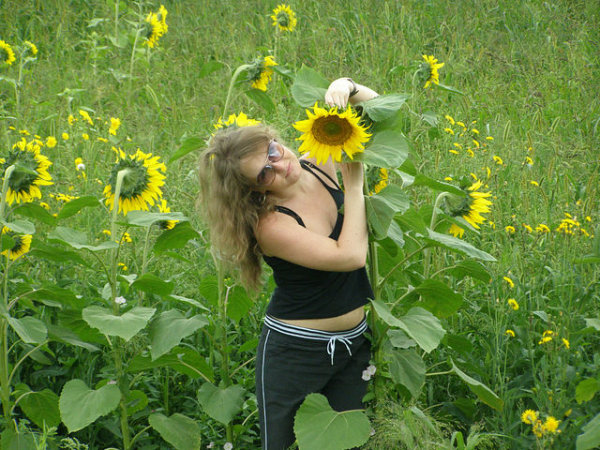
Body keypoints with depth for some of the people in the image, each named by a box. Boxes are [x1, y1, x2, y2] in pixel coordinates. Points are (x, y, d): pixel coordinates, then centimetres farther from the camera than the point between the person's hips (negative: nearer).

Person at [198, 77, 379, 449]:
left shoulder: (319, 166, -6)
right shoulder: (271, 224, -23)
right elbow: (350, 256, -30)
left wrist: (346, 88, -19)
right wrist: (354, 184, -21)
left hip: (355, 345, 6)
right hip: (295, 350, -5)